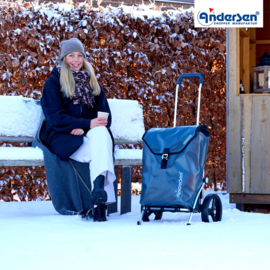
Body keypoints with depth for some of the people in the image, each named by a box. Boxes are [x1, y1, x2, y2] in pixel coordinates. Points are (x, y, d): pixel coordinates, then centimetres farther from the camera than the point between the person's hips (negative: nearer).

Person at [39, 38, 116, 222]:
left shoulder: (91, 82, 20)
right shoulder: (54, 82, 7)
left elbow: (105, 115, 10)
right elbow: (55, 117, -6)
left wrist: (85, 128, -12)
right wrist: (87, 123, -19)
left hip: (91, 135, 3)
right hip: (63, 138, -3)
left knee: (100, 132, -36)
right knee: (100, 153, -33)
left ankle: (99, 189, -49)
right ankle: (101, 201, -39)